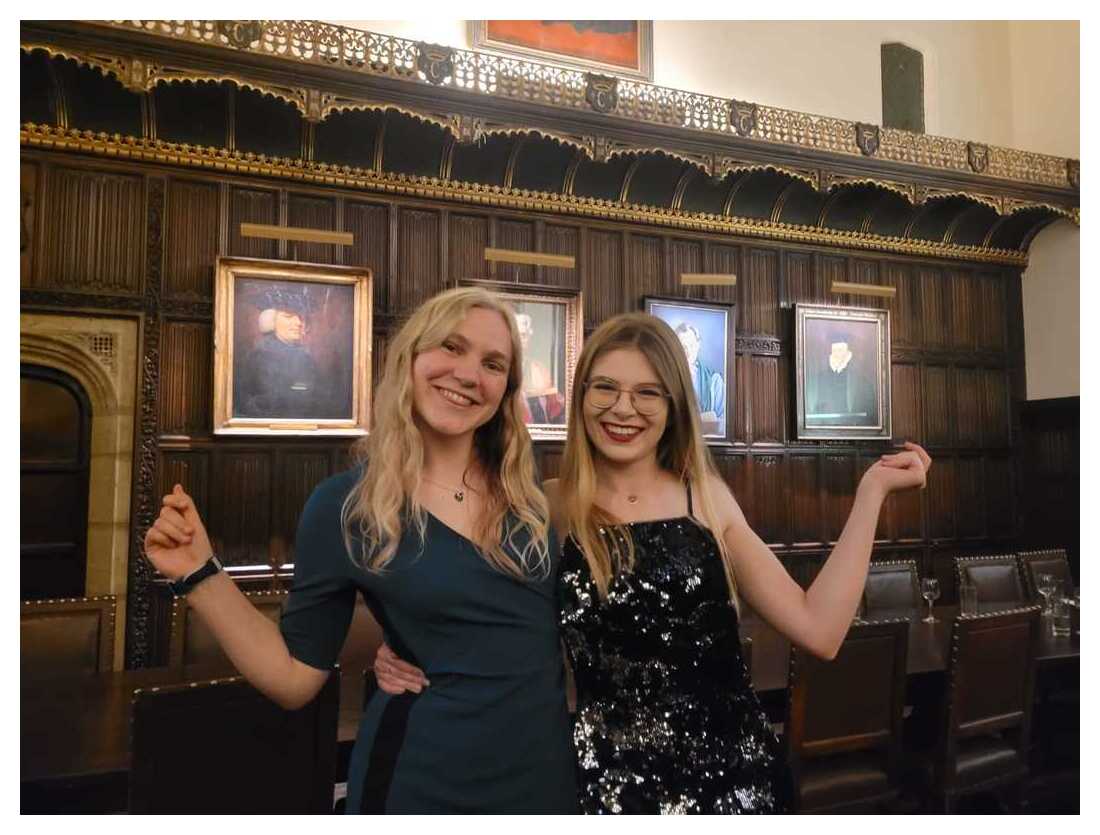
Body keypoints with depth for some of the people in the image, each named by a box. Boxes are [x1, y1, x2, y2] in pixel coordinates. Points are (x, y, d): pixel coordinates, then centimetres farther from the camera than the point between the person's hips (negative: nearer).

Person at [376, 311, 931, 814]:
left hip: (732, 767, 2)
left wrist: (871, 491, -5)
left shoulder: (708, 497, -1)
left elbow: (818, 631, -5)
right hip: (612, 776, -1)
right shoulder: (547, 508, -7)